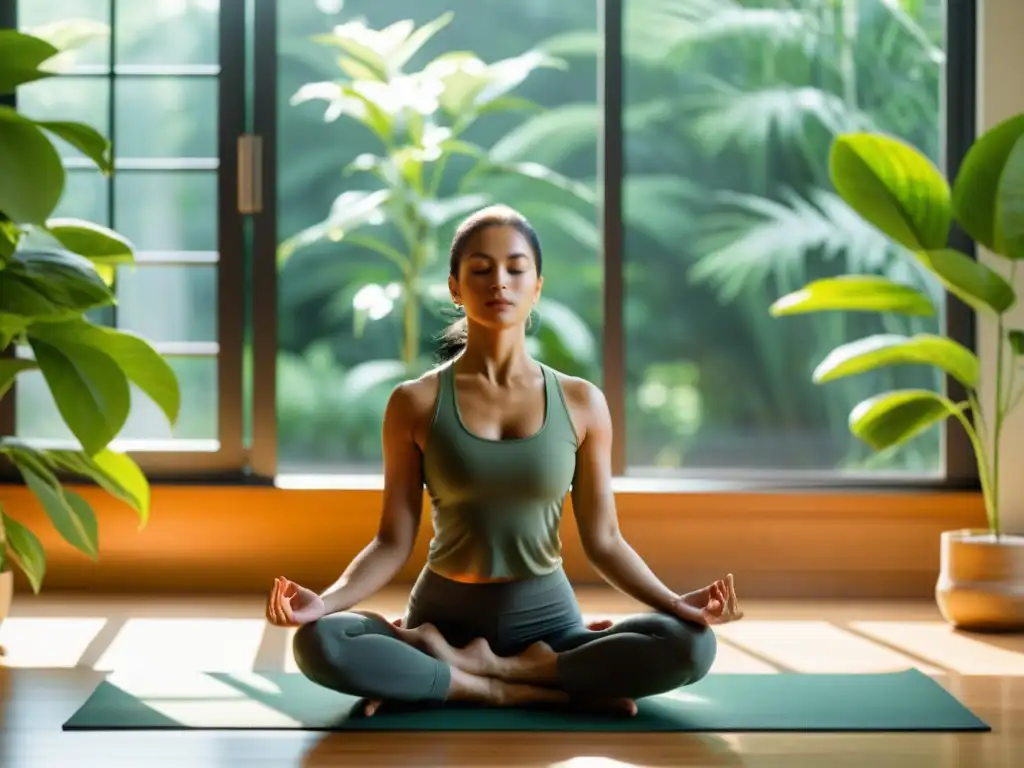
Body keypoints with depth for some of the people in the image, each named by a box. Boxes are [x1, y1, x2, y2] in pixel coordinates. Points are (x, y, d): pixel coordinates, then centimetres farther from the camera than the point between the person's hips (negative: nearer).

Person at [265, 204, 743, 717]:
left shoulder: (581, 403, 1)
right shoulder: (415, 403, -2)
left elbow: (603, 541, 2)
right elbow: (394, 541, -2)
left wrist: (673, 602, -15)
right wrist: (325, 601, -20)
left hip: (546, 619, 1)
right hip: (445, 615, -1)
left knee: (690, 645, -27)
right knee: (319, 643, -32)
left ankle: (456, 670, -19)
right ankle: (536, 691, -23)